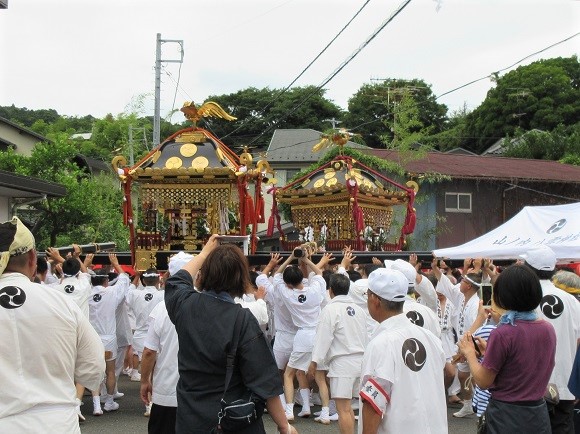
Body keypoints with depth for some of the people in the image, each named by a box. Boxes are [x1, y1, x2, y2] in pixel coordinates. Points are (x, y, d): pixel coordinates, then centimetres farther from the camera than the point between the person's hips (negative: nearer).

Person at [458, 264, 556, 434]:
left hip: (507, 415, -5)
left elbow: (483, 382, -13)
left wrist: (469, 353, 1)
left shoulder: (503, 334, -21)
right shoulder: (548, 329, -3)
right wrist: (489, 350, 14)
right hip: (539, 413, 6)